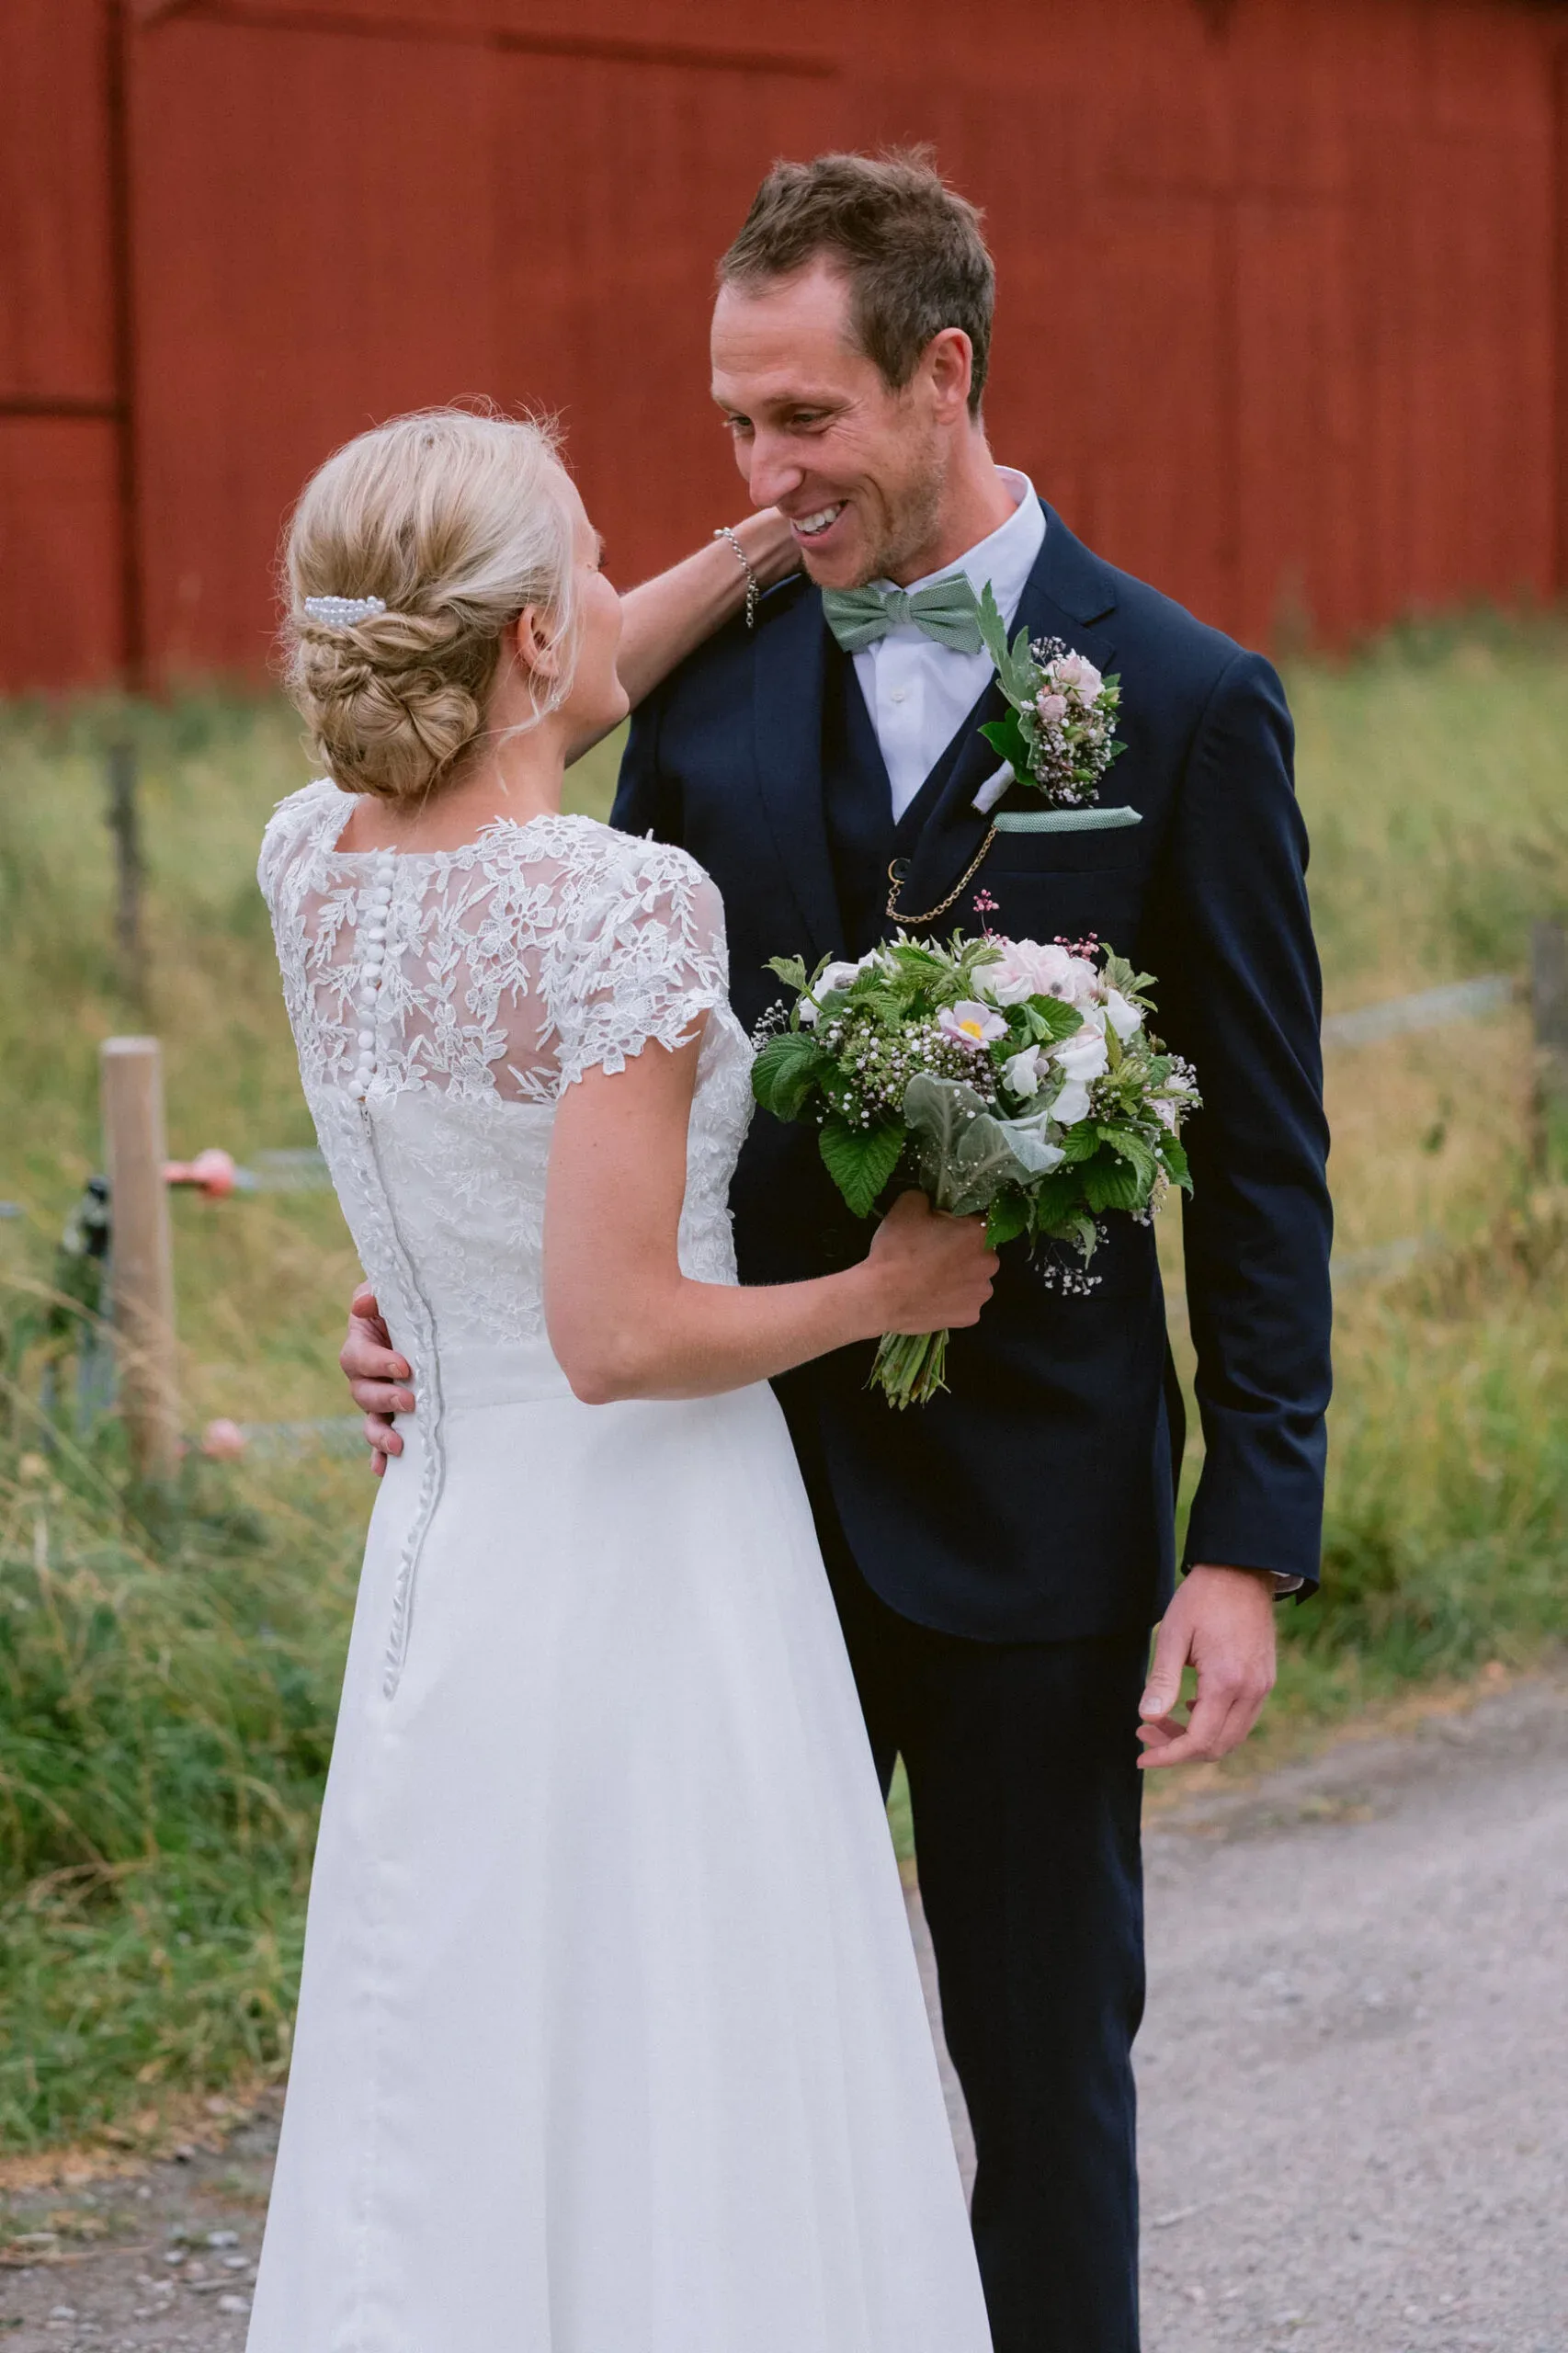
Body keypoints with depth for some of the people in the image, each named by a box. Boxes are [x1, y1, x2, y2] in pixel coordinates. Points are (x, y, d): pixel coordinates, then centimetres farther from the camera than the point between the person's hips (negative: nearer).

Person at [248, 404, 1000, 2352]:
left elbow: (484, 726, 24)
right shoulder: (628, 909, -20)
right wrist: (883, 1294, -6)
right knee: (692, 2155, 3)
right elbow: (619, 1335, -23)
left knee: (444, 2150, 14)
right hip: (650, 1579, -7)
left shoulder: (312, 861, 1)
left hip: (437, 1555, 7)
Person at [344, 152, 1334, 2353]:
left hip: (1032, 1501, -3)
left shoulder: (1185, 704, -6)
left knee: (1046, 2064, 8)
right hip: (743, 1479, 3)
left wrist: (1252, 1539, -9)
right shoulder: (708, 679, 4)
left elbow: (1260, 1158, -4)